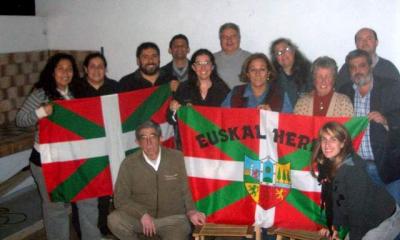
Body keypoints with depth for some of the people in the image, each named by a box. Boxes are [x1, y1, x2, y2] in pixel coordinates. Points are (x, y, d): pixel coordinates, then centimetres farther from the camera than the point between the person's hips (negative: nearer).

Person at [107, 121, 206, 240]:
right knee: (114, 219, -27)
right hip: (140, 217, 2)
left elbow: (184, 189, 6)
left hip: (172, 218, -1)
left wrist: (190, 211, -10)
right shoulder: (129, 164, -8)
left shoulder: (176, 157, -6)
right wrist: (142, 214, -18)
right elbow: (121, 199, -4)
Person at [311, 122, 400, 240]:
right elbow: (334, 199, 3)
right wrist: (334, 227, 0)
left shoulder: (352, 168, -28)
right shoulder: (326, 165, -5)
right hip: (364, 220, 8)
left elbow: (358, 207, -25)